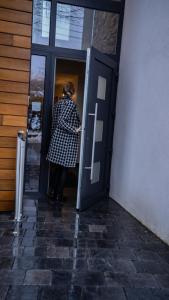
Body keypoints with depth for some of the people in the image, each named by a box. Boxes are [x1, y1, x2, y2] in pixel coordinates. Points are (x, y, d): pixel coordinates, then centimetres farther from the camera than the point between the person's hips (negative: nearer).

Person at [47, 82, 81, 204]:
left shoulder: (58, 103, 11)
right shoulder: (71, 103, -12)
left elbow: (55, 122, 14)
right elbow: (61, 121, -21)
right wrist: (75, 130, -17)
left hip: (57, 139, 7)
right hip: (68, 141, -7)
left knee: (55, 166, 15)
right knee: (64, 169, 2)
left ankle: (52, 192, 26)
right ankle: (57, 196, 10)